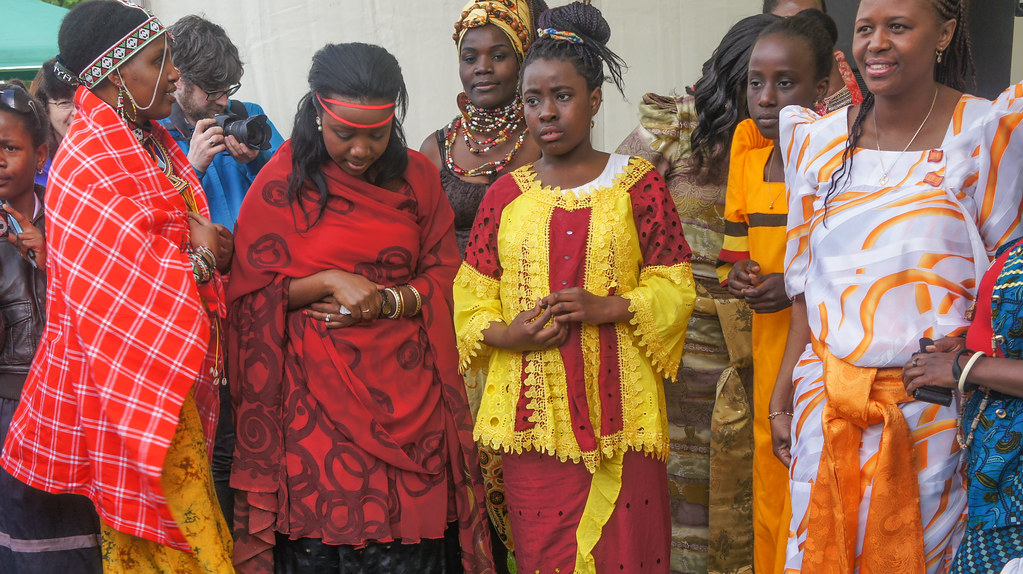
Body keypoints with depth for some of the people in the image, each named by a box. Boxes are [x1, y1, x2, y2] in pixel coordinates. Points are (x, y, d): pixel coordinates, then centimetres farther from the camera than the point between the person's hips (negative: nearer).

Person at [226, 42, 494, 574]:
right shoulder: (281, 183, -1)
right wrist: (328, 282, -13)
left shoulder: (416, 176, 7)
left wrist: (386, 300, -9)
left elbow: (444, 274, 8)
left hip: (404, 388, 2)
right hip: (317, 388, -2)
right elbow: (252, 292, 0)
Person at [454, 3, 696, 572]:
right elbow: (471, 294, 10)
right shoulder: (506, 194, 7)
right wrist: (505, 334, -10)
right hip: (533, 414, 2)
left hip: (617, 409, -2)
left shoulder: (637, 182, 2)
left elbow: (674, 286, 1)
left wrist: (606, 308, -15)